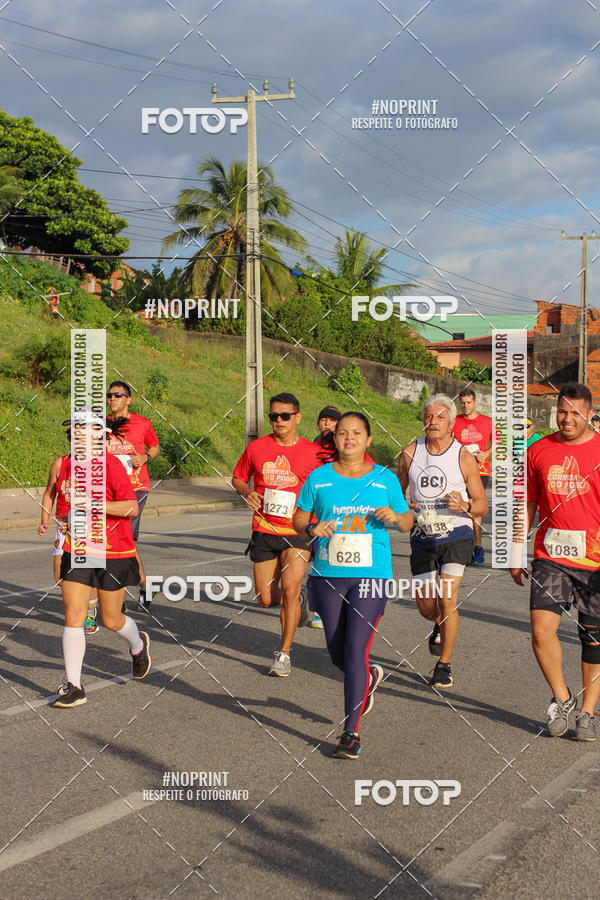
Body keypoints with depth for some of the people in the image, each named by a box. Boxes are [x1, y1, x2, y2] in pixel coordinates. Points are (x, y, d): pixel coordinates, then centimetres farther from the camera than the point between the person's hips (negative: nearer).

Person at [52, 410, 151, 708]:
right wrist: (68, 522, 5)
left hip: (113, 554, -5)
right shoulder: (69, 465, 7)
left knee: (111, 620, 8)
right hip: (77, 551, 5)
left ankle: (138, 644, 43)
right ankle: (74, 687, -1)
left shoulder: (111, 464, -15)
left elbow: (131, 507, -22)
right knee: (72, 615, -6)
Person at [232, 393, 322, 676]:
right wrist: (247, 493, -5)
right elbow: (238, 477, 17)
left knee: (289, 589, -16)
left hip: (298, 531, -2)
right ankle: (297, 603, 39)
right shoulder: (257, 447, 2)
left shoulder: (312, 452, -2)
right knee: (266, 599, 4)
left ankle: (284, 654, -3)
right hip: (264, 531, 3)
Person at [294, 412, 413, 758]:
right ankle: (369, 678, 44)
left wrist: (395, 517, -11)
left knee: (355, 649, -12)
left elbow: (408, 522, 12)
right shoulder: (319, 478, 6)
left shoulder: (385, 479, 5)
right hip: (328, 574, 2)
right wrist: (312, 529, -10)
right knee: (337, 653, 9)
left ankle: (352, 732, -4)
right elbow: (299, 519, 12)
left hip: (371, 574, -2)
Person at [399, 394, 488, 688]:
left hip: (456, 534, -3)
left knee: (447, 598, -16)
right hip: (422, 537, 3)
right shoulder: (410, 453, 1)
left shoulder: (464, 457, -5)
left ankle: (444, 664, 0)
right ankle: (441, 624, 45)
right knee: (426, 607, 7)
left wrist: (464, 506, -22)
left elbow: (482, 505, 0)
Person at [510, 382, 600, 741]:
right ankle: (561, 698, 10)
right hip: (550, 557, 1)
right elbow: (527, 506, 14)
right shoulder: (539, 451, 6)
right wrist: (516, 553, 13)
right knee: (542, 628, -13)